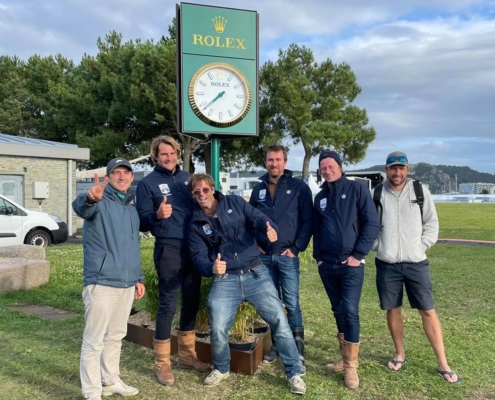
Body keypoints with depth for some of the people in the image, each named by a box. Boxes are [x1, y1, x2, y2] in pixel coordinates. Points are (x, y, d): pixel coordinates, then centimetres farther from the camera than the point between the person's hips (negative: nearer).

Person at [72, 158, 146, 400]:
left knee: (116, 336, 19)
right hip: (101, 283, -8)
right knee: (94, 341, -1)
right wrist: (91, 199, -57)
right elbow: (80, 206, -33)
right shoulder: (100, 202, -8)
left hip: (127, 284, 8)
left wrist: (138, 277, 19)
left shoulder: (131, 209, 15)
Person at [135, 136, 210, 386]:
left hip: (194, 247, 6)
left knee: (192, 301, 12)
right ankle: (162, 363, 10)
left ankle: (187, 355, 27)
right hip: (169, 249, -6)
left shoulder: (188, 178, 14)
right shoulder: (148, 183, -1)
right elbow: (142, 222, -7)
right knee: (168, 304, -4)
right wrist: (157, 215, -27)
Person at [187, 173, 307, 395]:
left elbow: (257, 217, -9)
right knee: (218, 329, -7)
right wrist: (211, 268, -27)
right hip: (224, 280, 1)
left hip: (256, 274, 0)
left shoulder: (235, 202, 4)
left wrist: (271, 229, -33)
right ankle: (221, 369, 24)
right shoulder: (195, 224, 5)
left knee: (279, 321, -3)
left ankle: (294, 373, 13)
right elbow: (198, 258, -3)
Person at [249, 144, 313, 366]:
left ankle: (298, 347, 12)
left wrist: (297, 247, -10)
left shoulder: (299, 187, -2)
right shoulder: (259, 189, 10)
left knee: (292, 303, -2)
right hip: (264, 255, 4)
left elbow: (308, 221, -4)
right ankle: (276, 344, 24)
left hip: (287, 255, -4)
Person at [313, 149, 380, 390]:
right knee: (338, 312, 12)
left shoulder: (357, 189, -3)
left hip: (351, 265, -5)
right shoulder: (320, 197, 11)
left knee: (350, 311, -9)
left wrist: (358, 255, -12)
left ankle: (351, 365, 4)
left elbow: (372, 224, -8)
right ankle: (344, 358, 24)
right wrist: (318, 257, 8)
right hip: (327, 266, 5)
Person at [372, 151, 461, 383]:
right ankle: (400, 354, 29)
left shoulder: (421, 192, 1)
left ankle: (442, 364, 12)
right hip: (386, 265, 1)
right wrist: (378, 247, -5)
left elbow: (431, 223, 5)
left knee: (428, 311, 2)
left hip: (416, 263, 0)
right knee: (392, 310, 11)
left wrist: (421, 247, -4)